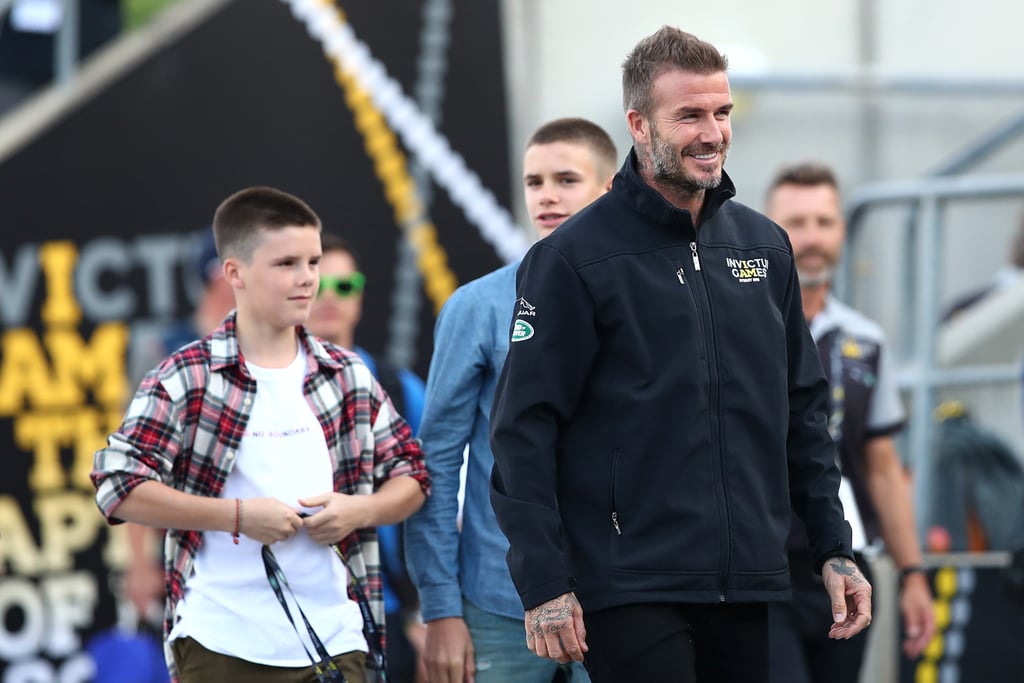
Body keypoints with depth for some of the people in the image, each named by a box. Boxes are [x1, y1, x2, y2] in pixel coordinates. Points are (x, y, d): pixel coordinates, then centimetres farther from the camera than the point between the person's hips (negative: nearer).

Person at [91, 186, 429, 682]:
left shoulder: (348, 377, 11)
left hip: (334, 638, 4)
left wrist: (361, 510, -5)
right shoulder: (185, 380, -3)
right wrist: (240, 515, -15)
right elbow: (118, 488, -10)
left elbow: (411, 477, 17)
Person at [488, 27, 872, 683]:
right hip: (631, 593, -5)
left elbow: (803, 408, 18)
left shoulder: (764, 245, 12)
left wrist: (835, 548, 11)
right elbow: (524, 431, -8)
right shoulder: (573, 258, -5)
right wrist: (544, 582, -14)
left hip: (746, 588, 5)